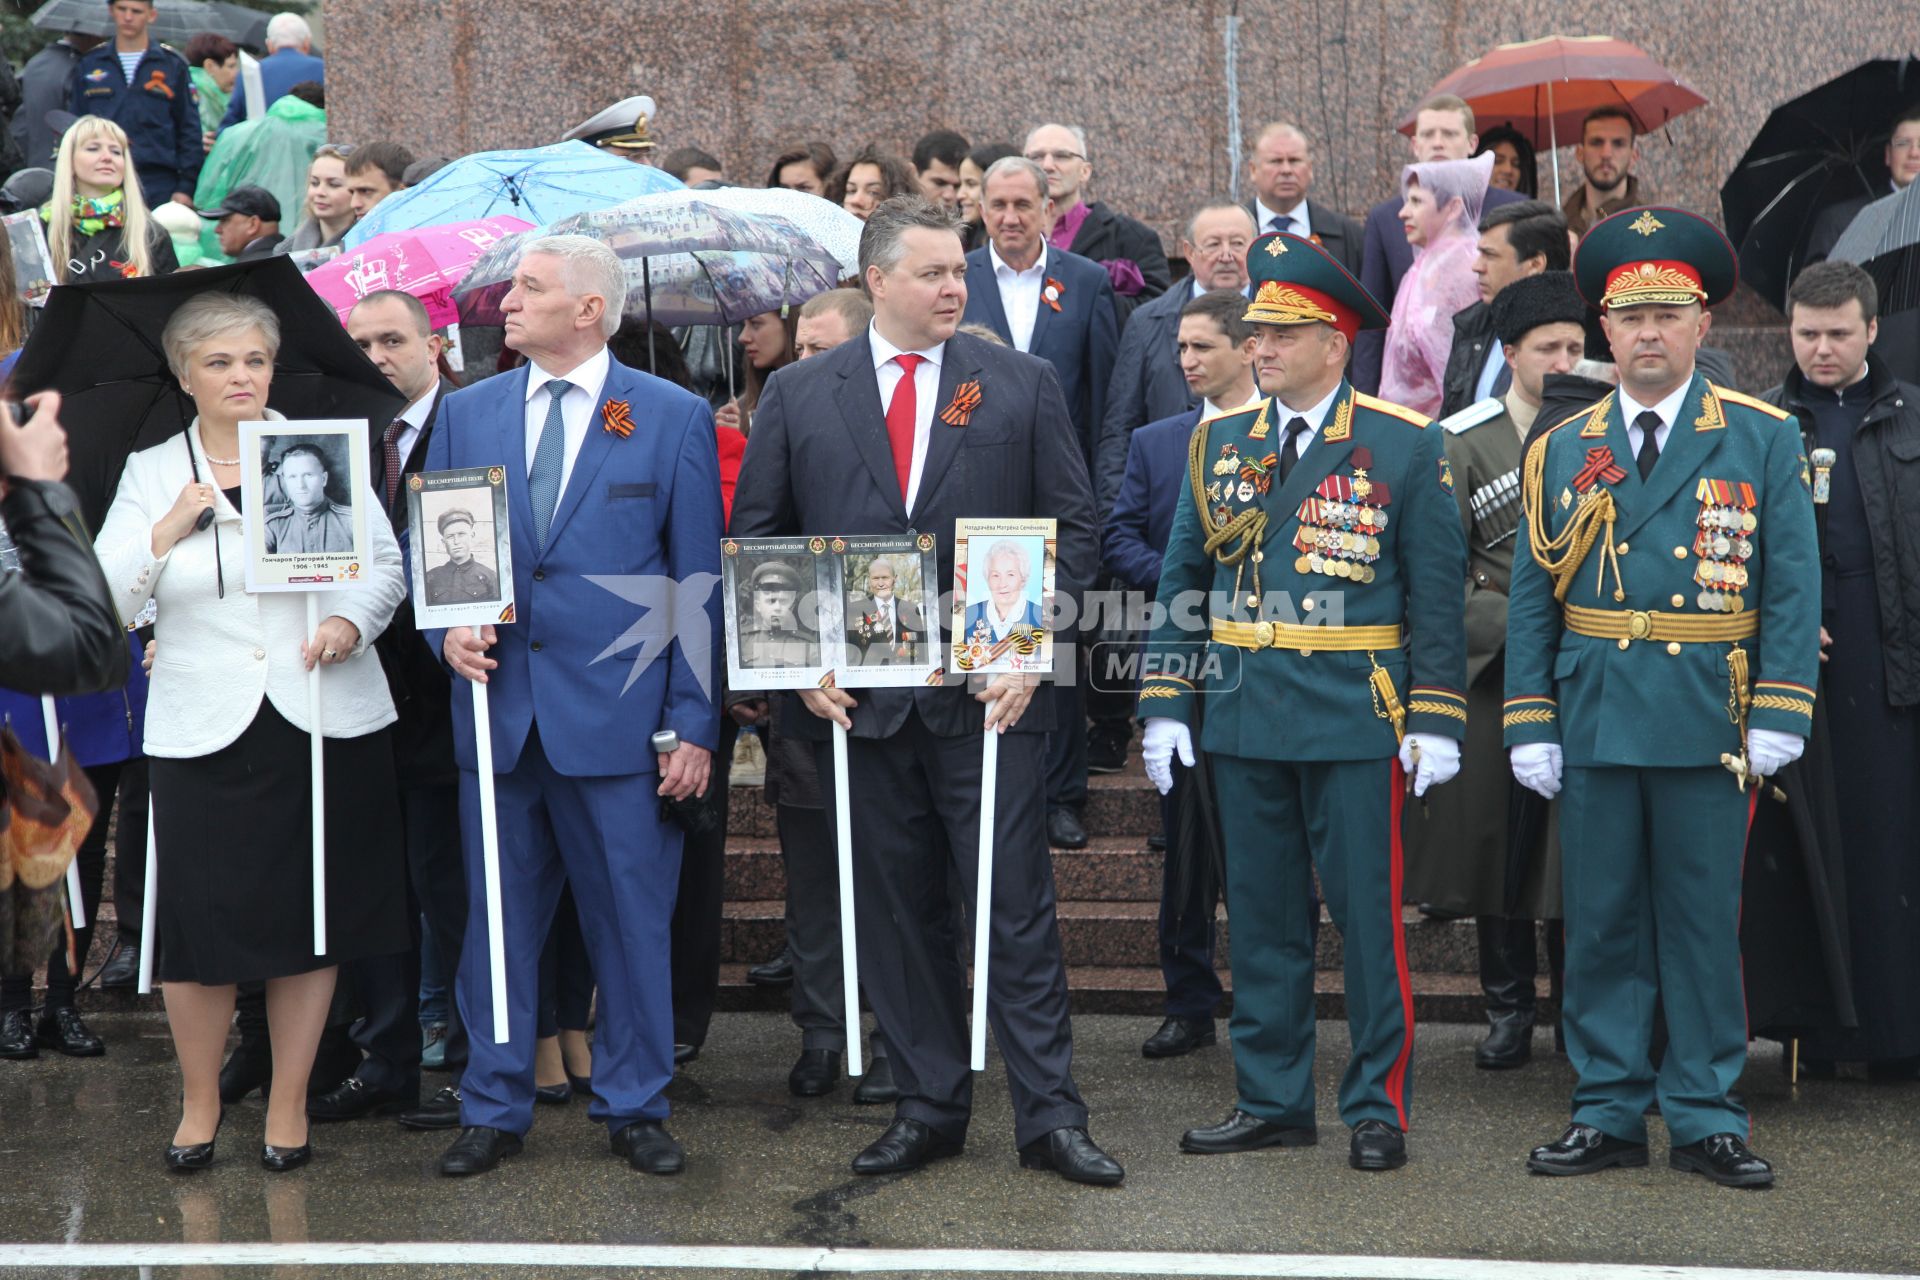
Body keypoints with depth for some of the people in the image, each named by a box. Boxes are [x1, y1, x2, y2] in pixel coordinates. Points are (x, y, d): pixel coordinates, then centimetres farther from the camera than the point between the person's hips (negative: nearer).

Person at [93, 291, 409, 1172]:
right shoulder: (151, 474, 6)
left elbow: (386, 561, 4)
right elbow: (98, 604, -1)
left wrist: (353, 620, -16)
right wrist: (167, 533, -16)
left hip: (324, 722, 1)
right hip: (204, 729, 0)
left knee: (312, 919, 6)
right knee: (200, 925, -1)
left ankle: (288, 1106, 21)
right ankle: (198, 1103, 21)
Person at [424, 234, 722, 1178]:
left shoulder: (675, 418, 1)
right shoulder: (466, 413, 10)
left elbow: (698, 581, 0)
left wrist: (693, 723, -4)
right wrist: (447, 630, -6)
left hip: (619, 714, -3)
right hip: (497, 706, 3)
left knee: (631, 918, 4)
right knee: (497, 917, 8)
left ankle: (633, 1107, 18)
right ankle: (494, 1108, 20)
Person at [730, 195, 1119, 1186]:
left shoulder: (1023, 386, 5)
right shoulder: (798, 395, 7)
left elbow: (1071, 527, 4)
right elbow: (755, 539, 8)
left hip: (987, 693, -1)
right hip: (856, 697, 2)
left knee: (1016, 906, -1)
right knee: (894, 911, 8)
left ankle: (1048, 1116, 6)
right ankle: (928, 1109, 19)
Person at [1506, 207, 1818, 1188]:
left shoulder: (1763, 440, 2)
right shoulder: (1561, 451, 8)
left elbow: (1792, 587, -1)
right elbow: (1532, 598, 7)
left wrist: (1778, 716, -10)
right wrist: (1528, 726, 0)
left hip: (1710, 724, -2)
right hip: (1594, 721, 2)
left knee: (1705, 921, 4)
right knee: (1601, 923, 6)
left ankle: (1704, 1117, 14)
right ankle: (1608, 1114, 16)